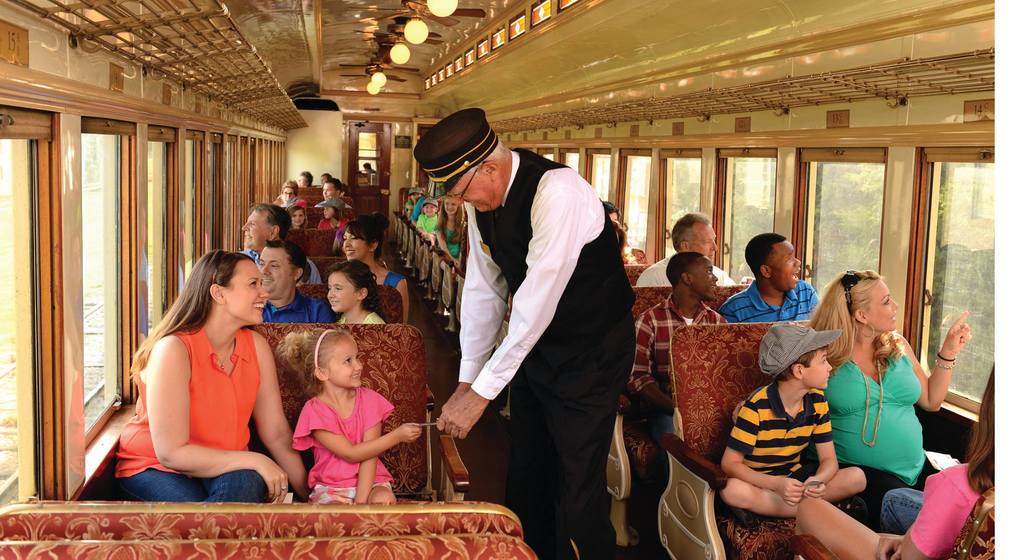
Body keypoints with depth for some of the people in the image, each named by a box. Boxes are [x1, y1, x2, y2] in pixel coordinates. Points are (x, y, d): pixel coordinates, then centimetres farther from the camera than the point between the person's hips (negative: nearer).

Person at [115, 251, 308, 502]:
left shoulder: (256, 345, -4)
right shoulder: (173, 349, -22)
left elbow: (276, 433, 1)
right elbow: (171, 453, -25)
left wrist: (306, 492, -2)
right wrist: (255, 461, -25)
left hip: (224, 468, 4)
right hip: (154, 468, -4)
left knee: (245, 484, -31)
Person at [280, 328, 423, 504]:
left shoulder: (369, 399, -2)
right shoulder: (314, 410, -11)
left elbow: (369, 456, -10)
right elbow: (351, 454, -16)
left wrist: (361, 500, -22)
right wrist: (397, 436, -19)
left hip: (369, 481, 3)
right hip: (329, 486, -3)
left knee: (383, 499, -30)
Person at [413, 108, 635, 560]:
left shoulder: (558, 193, -29)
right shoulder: (481, 200, -4)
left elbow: (537, 301, -30)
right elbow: (483, 289, 2)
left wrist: (482, 392, -26)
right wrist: (467, 379, 1)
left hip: (591, 353, -8)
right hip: (534, 344, 8)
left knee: (577, 485, -4)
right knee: (526, 472, 17)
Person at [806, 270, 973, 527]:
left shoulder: (898, 346, 13)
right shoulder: (824, 356, -6)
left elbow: (931, 401, 19)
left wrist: (949, 351, 11)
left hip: (914, 468, 6)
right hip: (857, 468, -6)